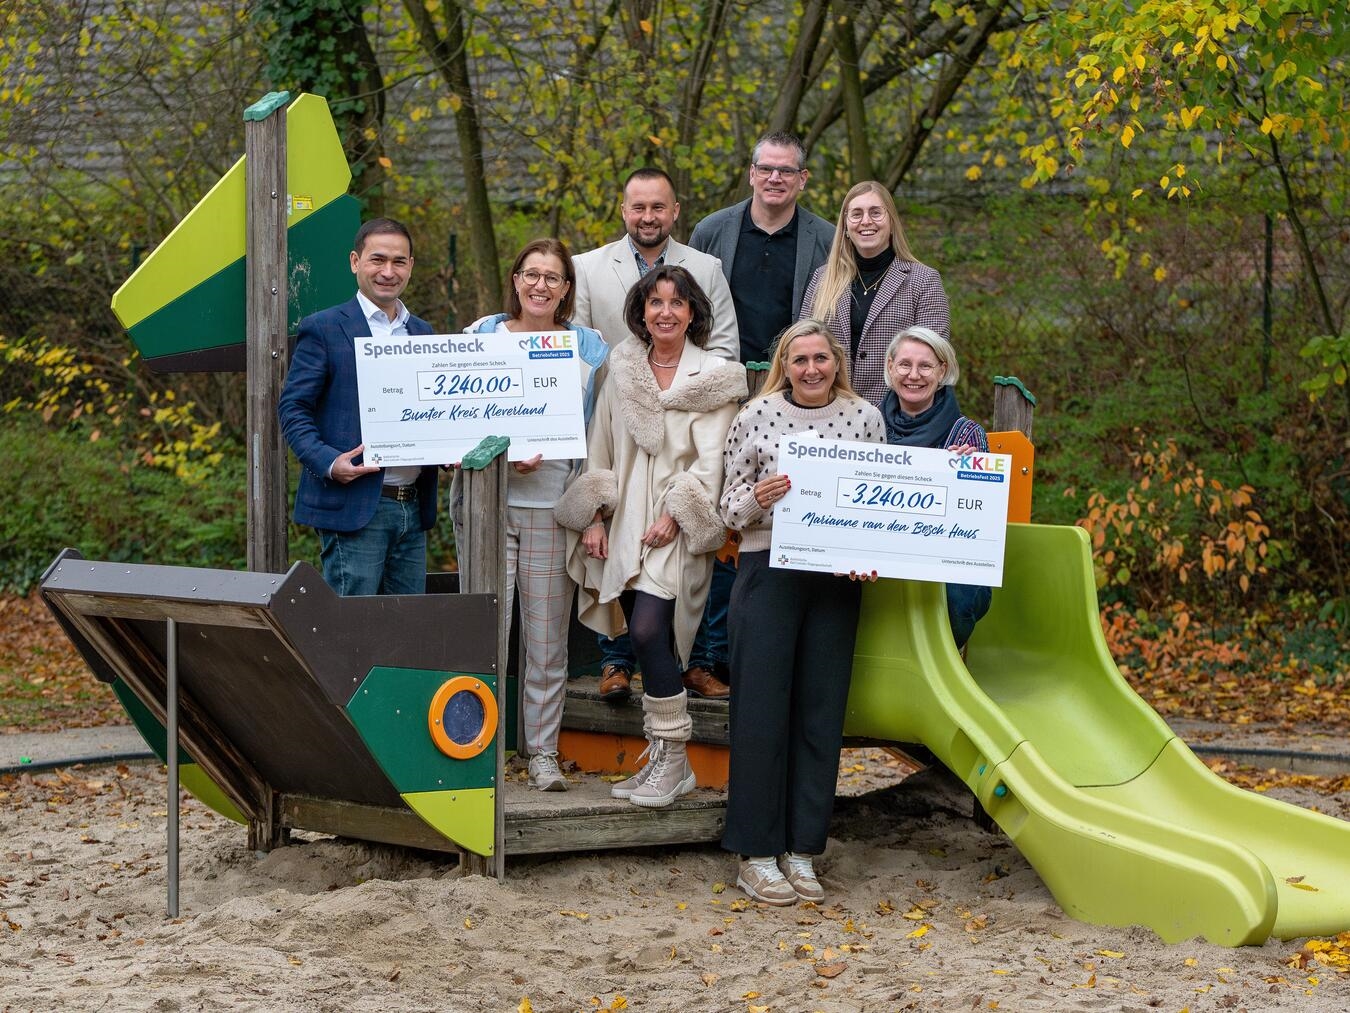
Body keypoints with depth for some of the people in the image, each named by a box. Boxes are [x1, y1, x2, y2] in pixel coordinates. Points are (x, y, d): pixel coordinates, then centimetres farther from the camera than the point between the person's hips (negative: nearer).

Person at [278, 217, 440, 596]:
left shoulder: (422, 333, 16)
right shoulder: (323, 329, -2)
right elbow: (292, 407, -5)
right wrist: (328, 463, -20)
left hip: (413, 507, 6)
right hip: (353, 505, -6)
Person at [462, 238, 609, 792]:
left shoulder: (588, 347, 8)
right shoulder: (482, 336, 7)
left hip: (555, 506, 1)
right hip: (489, 501, 0)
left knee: (547, 637, 3)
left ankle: (543, 752, 13)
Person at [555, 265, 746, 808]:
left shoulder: (714, 375, 2)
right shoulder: (622, 369, 13)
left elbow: (711, 459, -4)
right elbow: (601, 447, 14)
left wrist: (674, 514, -13)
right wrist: (594, 516, 5)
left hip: (677, 528, -4)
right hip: (626, 522, 4)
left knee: (648, 631, -18)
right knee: (647, 641, 3)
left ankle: (673, 759, -9)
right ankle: (662, 760, 9)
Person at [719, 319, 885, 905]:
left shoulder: (865, 418, 7)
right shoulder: (756, 416, 1)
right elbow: (729, 508, 4)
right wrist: (757, 497, -18)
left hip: (837, 577, 2)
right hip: (767, 571, -2)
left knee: (821, 709, 4)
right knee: (761, 707, -4)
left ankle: (802, 851, 12)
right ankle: (755, 854, 3)